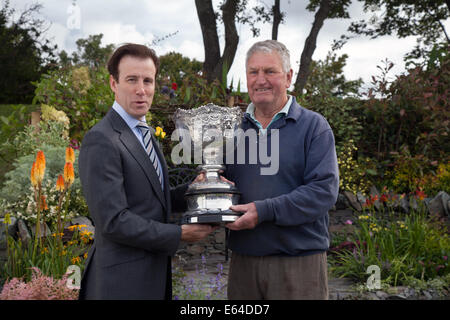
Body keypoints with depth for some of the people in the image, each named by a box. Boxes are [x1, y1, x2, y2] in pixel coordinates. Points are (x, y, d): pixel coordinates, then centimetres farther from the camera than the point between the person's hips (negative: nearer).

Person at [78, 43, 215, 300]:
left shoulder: (145, 132, 11)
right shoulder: (101, 141, -18)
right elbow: (113, 221, -23)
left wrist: (193, 190, -2)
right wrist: (179, 234, -16)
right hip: (123, 281, -9)